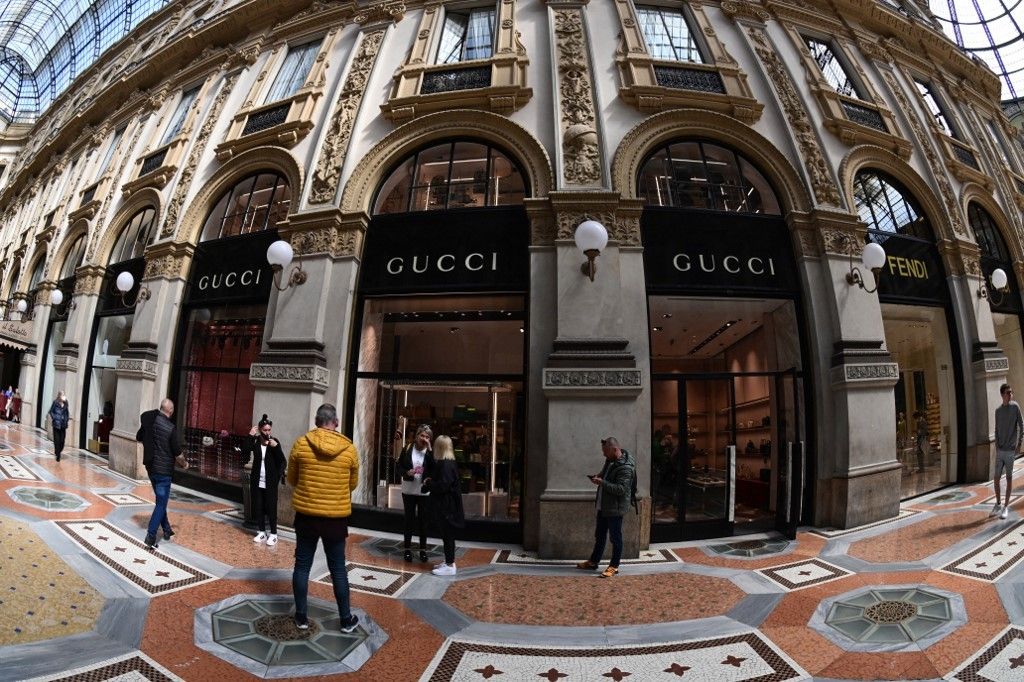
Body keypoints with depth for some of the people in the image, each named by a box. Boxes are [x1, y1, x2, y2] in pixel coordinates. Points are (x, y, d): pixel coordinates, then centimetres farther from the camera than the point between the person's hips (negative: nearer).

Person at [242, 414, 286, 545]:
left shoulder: (274, 441, -5)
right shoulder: (255, 441, -2)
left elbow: (282, 461, -9)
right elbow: (244, 453, -19)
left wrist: (275, 446, -23)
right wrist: (250, 436, -22)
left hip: (270, 482, -2)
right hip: (257, 481, 2)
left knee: (271, 508, 2)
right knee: (258, 507, 10)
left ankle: (273, 534, 12)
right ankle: (262, 532, 26)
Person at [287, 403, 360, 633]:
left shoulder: (301, 444, -8)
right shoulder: (349, 448, -8)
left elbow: (292, 479, 5)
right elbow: (353, 484, 5)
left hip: (306, 514, 0)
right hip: (337, 517, 0)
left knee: (302, 565, 15)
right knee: (338, 569, 11)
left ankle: (301, 616, 25)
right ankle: (346, 619, 22)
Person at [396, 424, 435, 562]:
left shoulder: (430, 452, -5)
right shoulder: (407, 449, -2)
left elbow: (435, 468, -20)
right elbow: (399, 465, 3)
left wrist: (429, 449, -23)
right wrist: (407, 472, -17)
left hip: (425, 491, -1)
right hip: (409, 490, 1)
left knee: (423, 520, 9)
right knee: (409, 519, 10)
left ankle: (423, 549, 20)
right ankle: (408, 548, 23)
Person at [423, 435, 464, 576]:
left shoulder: (446, 465, -22)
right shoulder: (447, 463, 9)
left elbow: (443, 486, -26)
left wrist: (428, 483, -11)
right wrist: (430, 482, 3)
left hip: (447, 507, -10)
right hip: (445, 505, 10)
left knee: (447, 535, 0)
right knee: (447, 535, 17)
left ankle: (450, 566, 9)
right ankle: (448, 561, 27)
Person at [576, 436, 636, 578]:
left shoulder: (625, 467, -24)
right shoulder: (610, 460, 5)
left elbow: (621, 489, -28)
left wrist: (602, 483, -28)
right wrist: (598, 476, 2)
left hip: (615, 508, -9)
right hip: (603, 506, 9)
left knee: (615, 537, 6)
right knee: (599, 535, 19)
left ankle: (614, 567, 20)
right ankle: (593, 562, 32)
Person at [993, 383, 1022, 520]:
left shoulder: (1015, 407, -5)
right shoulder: (998, 410, 8)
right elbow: (997, 430, 11)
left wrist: (1019, 444, -10)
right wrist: (997, 446, 2)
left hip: (1010, 450, -4)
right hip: (1000, 450, 4)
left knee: (1009, 477, 3)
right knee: (996, 478, 7)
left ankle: (1006, 507, 12)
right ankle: (998, 504, 20)